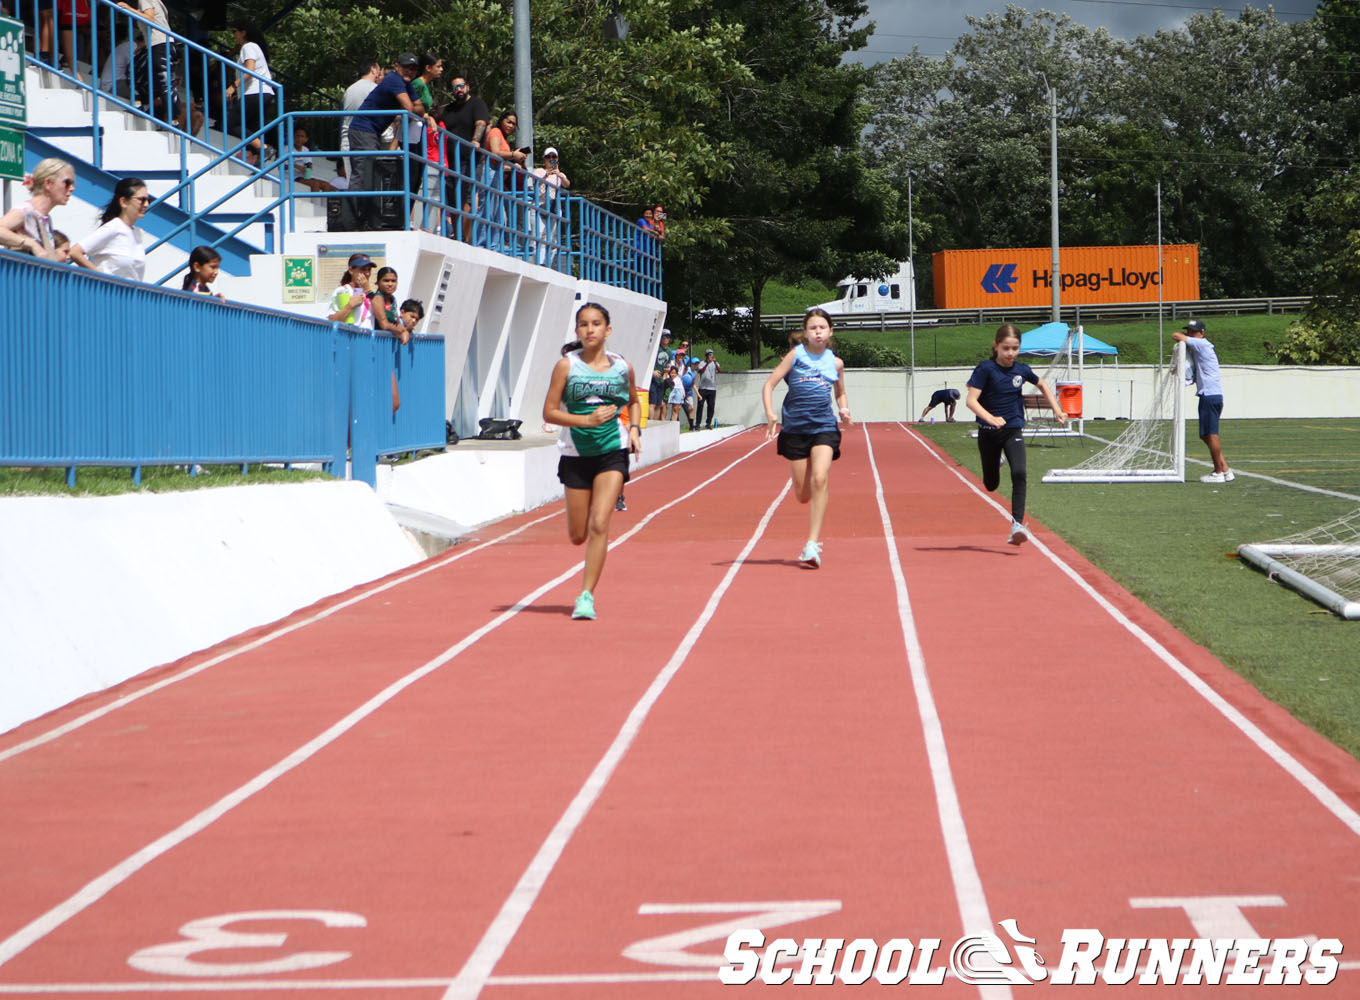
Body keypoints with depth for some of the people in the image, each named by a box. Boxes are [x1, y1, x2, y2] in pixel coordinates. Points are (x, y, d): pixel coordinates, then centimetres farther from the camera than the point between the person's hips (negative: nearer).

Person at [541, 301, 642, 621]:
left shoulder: (622, 367, 3)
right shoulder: (566, 366, -3)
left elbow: (634, 402, 22)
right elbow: (549, 412, -5)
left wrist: (634, 428, 3)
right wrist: (587, 420, -17)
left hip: (612, 453, 0)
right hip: (576, 454, 0)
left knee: (599, 524, -16)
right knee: (578, 536, 6)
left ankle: (587, 595, -10)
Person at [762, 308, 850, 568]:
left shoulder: (835, 362, 9)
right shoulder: (796, 355, 2)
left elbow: (841, 393, 26)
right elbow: (769, 384, 0)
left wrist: (844, 409, 4)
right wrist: (770, 415, -16)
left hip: (824, 427, 0)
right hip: (795, 428, 0)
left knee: (820, 479, -23)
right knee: (802, 495, 3)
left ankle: (812, 546, -23)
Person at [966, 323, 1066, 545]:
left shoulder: (1022, 370, -1)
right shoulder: (986, 369, -12)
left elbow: (1042, 385, 21)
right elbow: (971, 400, -21)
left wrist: (1057, 410, 17)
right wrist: (991, 418, -36)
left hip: (1014, 429, 1)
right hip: (988, 433, -1)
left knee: (1019, 474, -22)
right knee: (991, 485, 12)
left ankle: (1017, 525, -25)